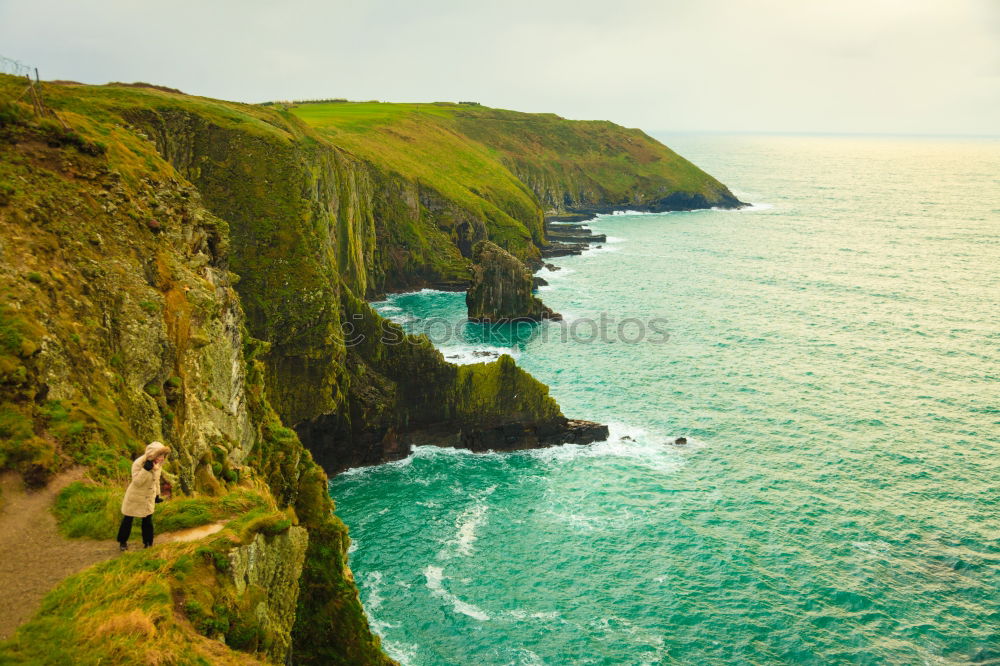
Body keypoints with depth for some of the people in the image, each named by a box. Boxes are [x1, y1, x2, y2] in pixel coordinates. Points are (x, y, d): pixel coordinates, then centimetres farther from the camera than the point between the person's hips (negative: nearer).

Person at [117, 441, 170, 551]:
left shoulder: (157, 464, -10)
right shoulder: (138, 463, -29)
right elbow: (137, 482, -31)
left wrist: (157, 495, 14)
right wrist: (146, 469, -43)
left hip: (149, 498, 4)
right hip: (135, 497, -4)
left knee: (148, 521, 11)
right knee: (128, 519, 14)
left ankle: (148, 542, 28)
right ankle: (123, 542, 34)